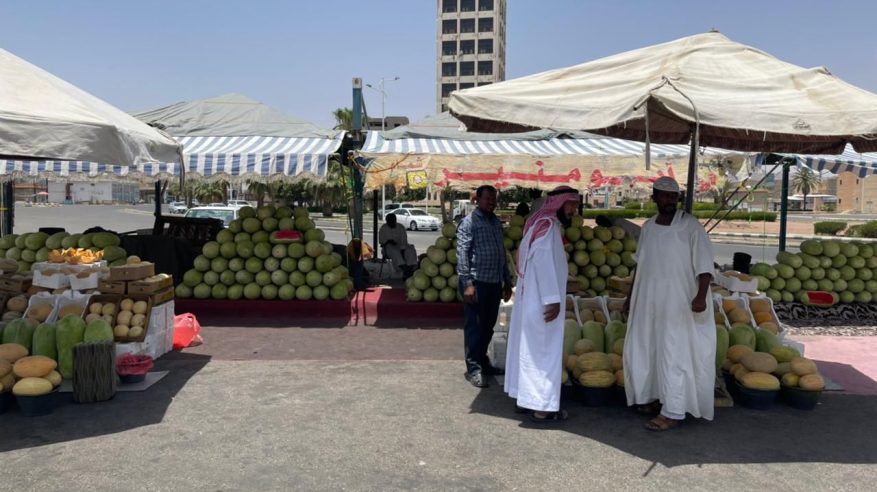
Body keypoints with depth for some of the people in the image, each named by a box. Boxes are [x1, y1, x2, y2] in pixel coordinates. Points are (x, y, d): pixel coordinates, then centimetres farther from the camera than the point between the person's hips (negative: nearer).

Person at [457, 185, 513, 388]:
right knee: (474, 326, 0)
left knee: (488, 325, 15)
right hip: (477, 282, -7)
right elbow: (462, 254, -13)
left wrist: (507, 281, 18)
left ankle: (482, 361, 28)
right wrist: (467, 283, -19)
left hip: (495, 283, 7)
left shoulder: (497, 223, 15)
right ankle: (473, 368, 7)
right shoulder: (469, 222, -7)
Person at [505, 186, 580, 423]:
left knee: (529, 348, 14)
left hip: (532, 300, 10)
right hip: (541, 301, -10)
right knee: (543, 351, -3)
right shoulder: (547, 225, -16)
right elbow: (544, 263, -24)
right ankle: (542, 407, 3)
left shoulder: (544, 224, 15)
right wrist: (553, 299, -26)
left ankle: (526, 398, 24)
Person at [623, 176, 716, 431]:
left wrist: (701, 295, -24)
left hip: (678, 303, -6)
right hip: (648, 301, 6)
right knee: (644, 350, 11)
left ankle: (673, 412, 1)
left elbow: (704, 265, -11)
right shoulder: (648, 227, 10)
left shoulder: (690, 226, -7)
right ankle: (653, 396, 29)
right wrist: (631, 295, 19)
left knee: (673, 355, -5)